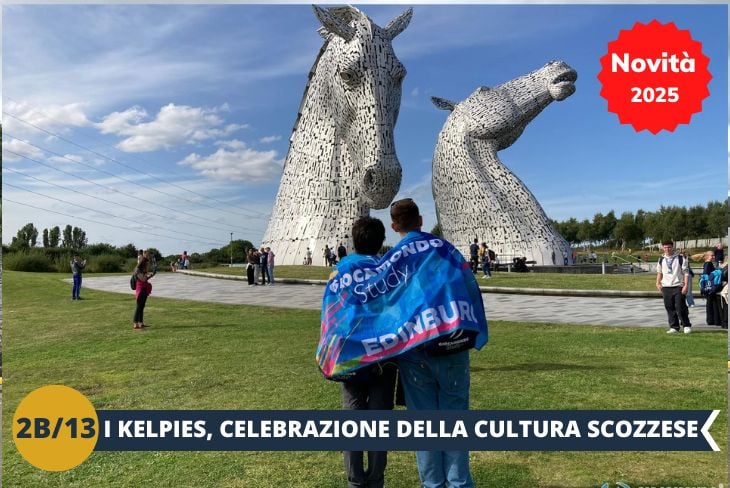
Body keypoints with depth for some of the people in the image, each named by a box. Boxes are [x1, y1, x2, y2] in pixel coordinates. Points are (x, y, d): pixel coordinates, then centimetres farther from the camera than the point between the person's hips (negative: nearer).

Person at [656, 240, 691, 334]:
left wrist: (685, 285, -10)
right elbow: (659, 272, 21)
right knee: (669, 308, 6)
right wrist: (658, 283, 9)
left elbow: (686, 273, -3)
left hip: (678, 287, -4)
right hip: (666, 287, 4)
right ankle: (674, 327, 13)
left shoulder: (680, 259, -2)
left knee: (680, 307, -6)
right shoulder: (661, 260, 11)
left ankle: (686, 326, 9)